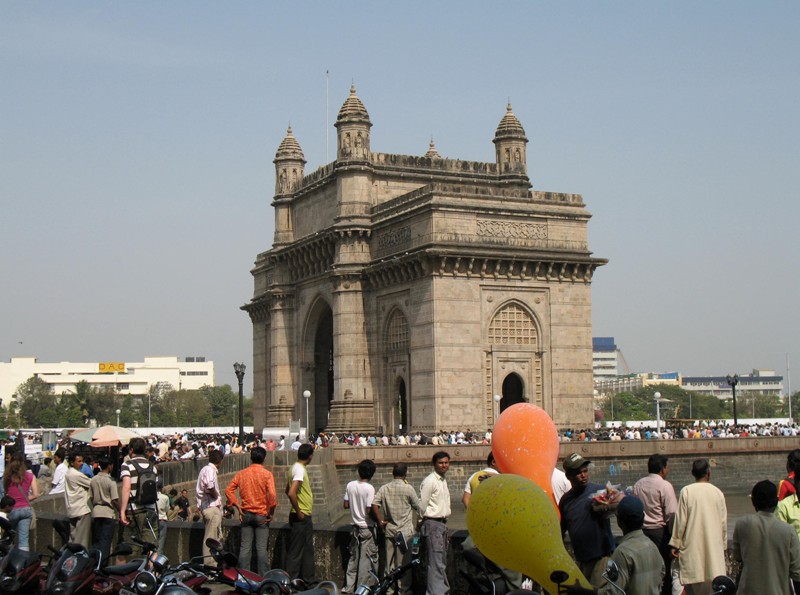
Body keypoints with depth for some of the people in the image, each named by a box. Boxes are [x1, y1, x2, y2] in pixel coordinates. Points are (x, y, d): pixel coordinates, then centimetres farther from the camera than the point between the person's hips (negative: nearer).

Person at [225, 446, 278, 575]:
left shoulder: (242, 473, 4)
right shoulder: (267, 474, -8)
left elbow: (229, 490, 0)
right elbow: (272, 494, -18)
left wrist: (238, 506, 2)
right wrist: (271, 513, -8)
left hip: (246, 514, 3)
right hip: (262, 515, -3)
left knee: (245, 547, 7)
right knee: (262, 548, 0)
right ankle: (263, 577, 0)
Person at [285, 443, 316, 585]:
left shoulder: (297, 467, 12)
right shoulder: (300, 469, -18)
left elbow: (288, 491, 22)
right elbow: (291, 493, -29)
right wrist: (298, 512, -20)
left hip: (304, 516, 10)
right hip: (300, 517, -10)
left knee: (307, 550, 16)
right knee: (296, 551, -3)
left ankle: (308, 579, 24)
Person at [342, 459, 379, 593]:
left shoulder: (350, 485, -2)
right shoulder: (370, 488, -19)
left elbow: (346, 505, 5)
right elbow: (369, 510, -21)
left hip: (356, 527, 6)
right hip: (367, 528, -6)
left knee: (353, 558, 15)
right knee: (366, 559, 3)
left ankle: (348, 587, 18)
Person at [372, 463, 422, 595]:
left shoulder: (384, 488, -1)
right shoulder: (408, 489, -11)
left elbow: (374, 504, -11)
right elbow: (418, 506, -5)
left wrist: (380, 521, -3)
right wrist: (422, 517, 13)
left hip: (389, 529, 4)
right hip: (405, 530, -4)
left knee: (389, 560, 12)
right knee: (404, 561, 4)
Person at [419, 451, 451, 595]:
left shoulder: (443, 481, 14)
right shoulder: (429, 481, -14)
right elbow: (422, 505, -12)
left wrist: (443, 521, 12)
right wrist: (426, 522, -1)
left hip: (442, 523, 9)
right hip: (433, 524, -9)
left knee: (442, 561, 17)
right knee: (436, 562, -12)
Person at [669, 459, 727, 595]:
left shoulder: (686, 491, -6)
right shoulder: (717, 492, 2)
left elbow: (680, 520, -6)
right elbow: (724, 522, 8)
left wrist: (675, 543, 3)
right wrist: (723, 546, 19)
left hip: (692, 546, -2)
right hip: (714, 546, 2)